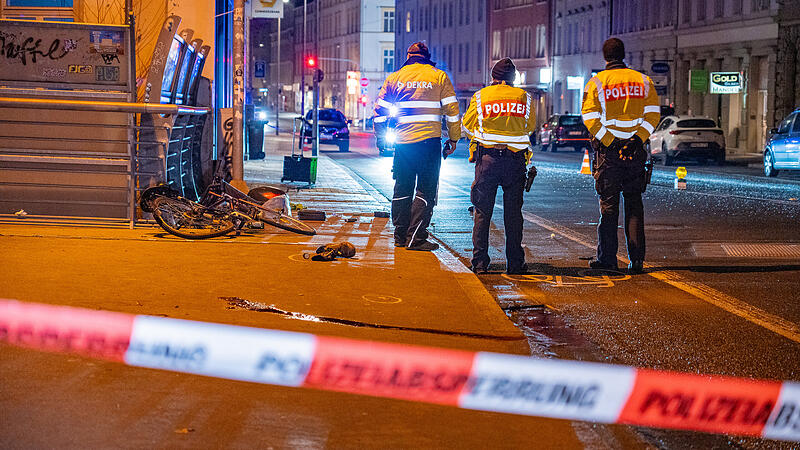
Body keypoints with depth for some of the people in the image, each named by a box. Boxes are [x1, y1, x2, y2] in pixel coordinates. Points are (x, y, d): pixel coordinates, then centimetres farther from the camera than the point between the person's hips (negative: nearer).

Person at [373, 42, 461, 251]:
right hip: (429, 140, -3)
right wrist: (453, 139, 10)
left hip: (402, 142, 3)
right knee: (426, 190, -1)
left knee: (402, 190, 13)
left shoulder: (394, 78, 11)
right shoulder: (439, 77, 4)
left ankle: (400, 236, 16)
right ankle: (416, 238, -8)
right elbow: (452, 111, 2)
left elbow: (380, 110, 11)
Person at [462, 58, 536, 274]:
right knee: (513, 212, 7)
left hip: (487, 157, -1)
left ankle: (480, 263, 1)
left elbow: (467, 126, 6)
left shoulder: (480, 96, 2)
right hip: (516, 159, 1)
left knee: (482, 211, 4)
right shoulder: (523, 97, 5)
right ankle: (515, 263, 7)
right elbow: (531, 126, 15)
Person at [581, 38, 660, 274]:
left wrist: (608, 142, -10)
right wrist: (639, 138, -4)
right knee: (634, 204, 7)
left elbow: (590, 117, -11)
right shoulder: (643, 81, 7)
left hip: (608, 149, -2)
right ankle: (636, 258, 3)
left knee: (608, 204, 4)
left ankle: (607, 258, 4)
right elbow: (653, 115, -2)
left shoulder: (596, 82, -2)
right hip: (636, 149, 2)